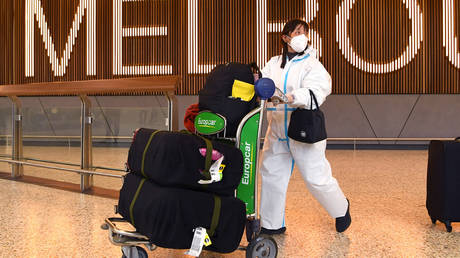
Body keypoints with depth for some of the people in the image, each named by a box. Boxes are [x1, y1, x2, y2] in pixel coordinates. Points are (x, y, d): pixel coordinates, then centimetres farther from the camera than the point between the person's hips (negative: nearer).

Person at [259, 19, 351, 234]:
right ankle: (272, 224, 26)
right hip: (277, 131, 5)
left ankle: (341, 208, 31)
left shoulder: (312, 65, -8)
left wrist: (288, 97, -41)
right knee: (271, 174, 9)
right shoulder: (274, 63, 9)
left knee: (316, 178, 1)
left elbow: (316, 93, -24)